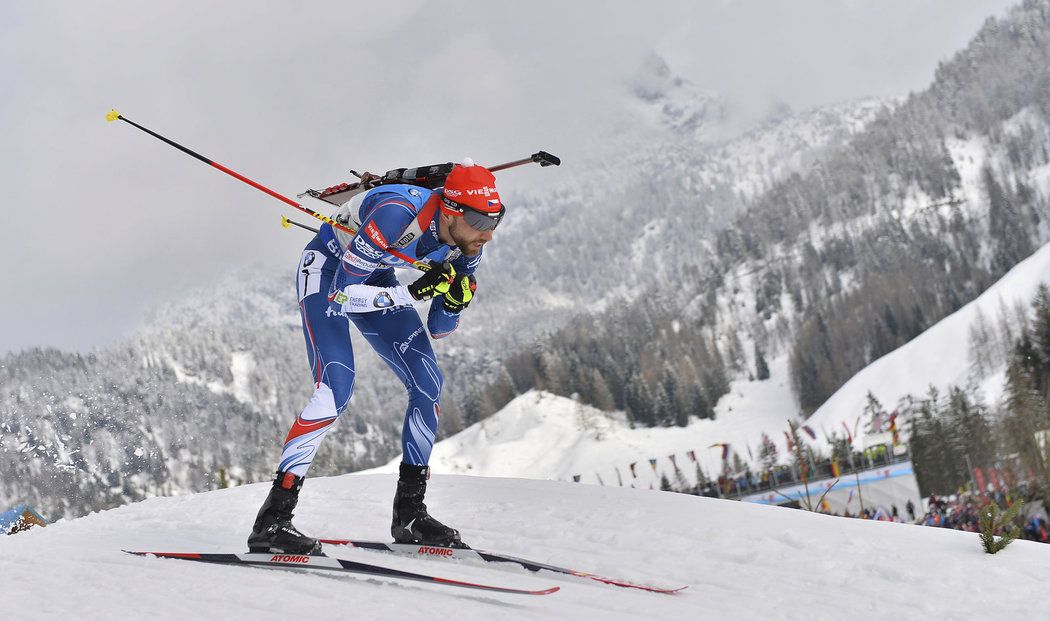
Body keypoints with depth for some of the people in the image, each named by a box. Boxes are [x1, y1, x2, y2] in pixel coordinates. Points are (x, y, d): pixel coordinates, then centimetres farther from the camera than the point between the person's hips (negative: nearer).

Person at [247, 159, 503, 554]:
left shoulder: (467, 244, -16)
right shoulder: (399, 215, -38)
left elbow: (438, 330, -6)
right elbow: (343, 294, -33)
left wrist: (456, 300, -27)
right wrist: (413, 292, -38)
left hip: (374, 277, 7)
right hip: (327, 270, -7)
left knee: (428, 385, -4)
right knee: (336, 386, -24)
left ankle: (409, 514, 9)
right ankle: (272, 520, -23)